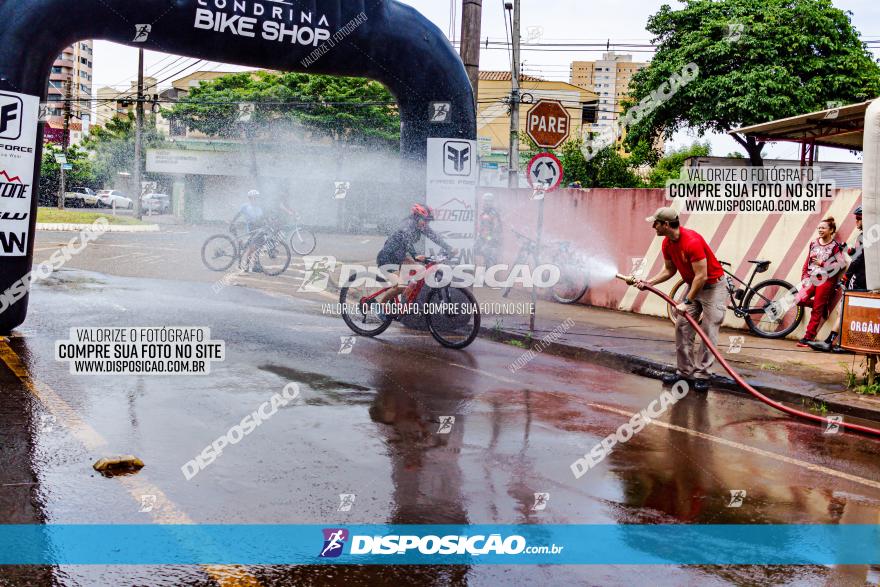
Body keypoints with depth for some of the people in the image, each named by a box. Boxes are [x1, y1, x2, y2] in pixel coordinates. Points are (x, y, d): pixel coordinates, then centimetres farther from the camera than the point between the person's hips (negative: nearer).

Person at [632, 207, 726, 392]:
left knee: (709, 331, -6)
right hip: (693, 285, 8)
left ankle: (701, 375, -3)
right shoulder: (667, 243, -4)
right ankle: (685, 372, 7)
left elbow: (702, 276, -29)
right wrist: (650, 282, -5)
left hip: (713, 285, -8)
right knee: (682, 327, 2)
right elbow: (669, 270, 10)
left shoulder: (692, 242, -30)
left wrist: (686, 302, -26)